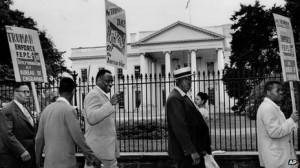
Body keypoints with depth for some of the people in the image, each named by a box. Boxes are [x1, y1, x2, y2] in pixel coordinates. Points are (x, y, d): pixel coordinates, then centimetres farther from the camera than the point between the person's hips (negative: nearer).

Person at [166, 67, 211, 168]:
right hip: (185, 152, -9)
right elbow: (180, 127, -22)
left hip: (194, 149, 9)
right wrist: (192, 151, -24)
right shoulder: (174, 99, -16)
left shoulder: (183, 97, 14)